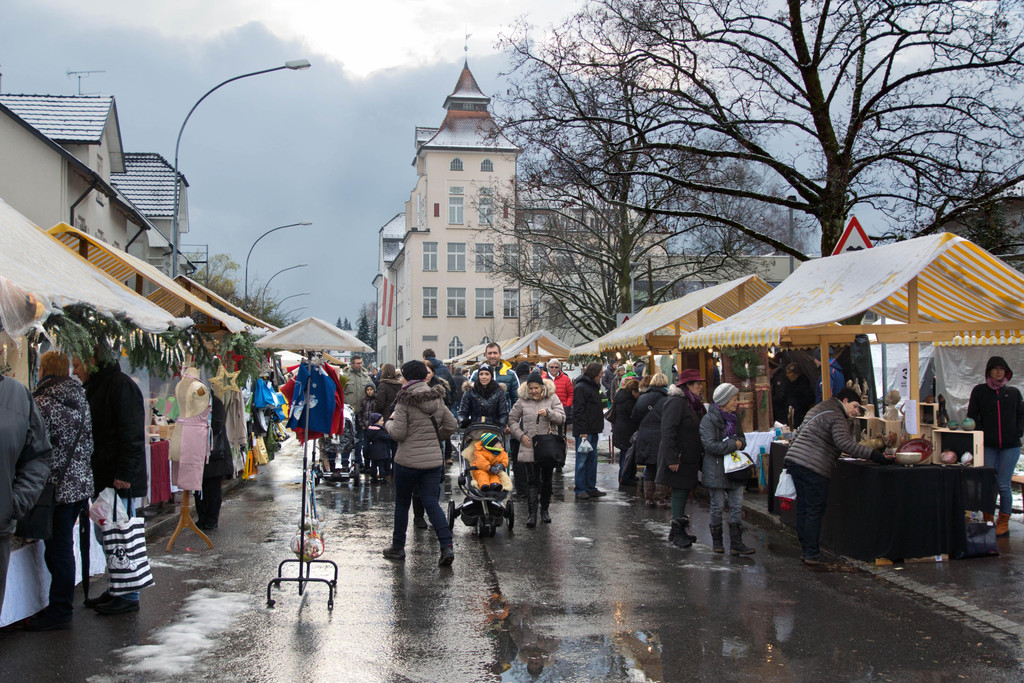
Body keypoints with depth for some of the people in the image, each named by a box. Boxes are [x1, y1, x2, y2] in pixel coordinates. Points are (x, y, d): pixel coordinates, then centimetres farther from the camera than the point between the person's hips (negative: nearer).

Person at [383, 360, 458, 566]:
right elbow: (451, 425, 10)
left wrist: (389, 422, 6)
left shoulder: (404, 401, -12)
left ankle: (398, 547, 24)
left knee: (402, 503, 12)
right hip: (434, 460, 4)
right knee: (431, 503, 4)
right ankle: (447, 546, -11)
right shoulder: (436, 399, 5)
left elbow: (398, 433, -14)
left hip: (408, 461, -4)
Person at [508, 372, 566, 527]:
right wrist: (520, 435, -2)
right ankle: (532, 513, -6)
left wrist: (548, 413, -24)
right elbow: (512, 419, 10)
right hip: (529, 446, -1)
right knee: (532, 480, -5)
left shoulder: (552, 398, 2)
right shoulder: (522, 401, 2)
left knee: (547, 479, 10)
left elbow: (562, 418, -6)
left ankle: (545, 510, 24)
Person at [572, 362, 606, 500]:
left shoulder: (593, 386, 18)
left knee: (592, 459, 12)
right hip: (584, 431, -10)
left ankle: (591, 488, 18)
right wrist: (582, 431, -21)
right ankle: (580, 491, -1)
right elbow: (578, 410, -18)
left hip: (593, 430, 10)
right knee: (582, 460, -5)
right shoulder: (580, 387, -13)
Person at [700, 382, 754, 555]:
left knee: (737, 505, 1)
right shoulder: (709, 419, -10)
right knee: (718, 505, 2)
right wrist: (733, 445, -15)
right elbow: (710, 445, -19)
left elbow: (742, 439, 19)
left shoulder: (734, 418, 13)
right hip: (716, 469, -6)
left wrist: (740, 442, -5)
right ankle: (717, 540, 16)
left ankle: (736, 543, 4)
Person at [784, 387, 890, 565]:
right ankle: (812, 554, -2)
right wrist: (872, 455, -23)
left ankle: (805, 550, 16)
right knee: (815, 510, -4)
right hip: (813, 468, -10)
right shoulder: (836, 416, -8)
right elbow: (843, 443, -22)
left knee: (803, 508, 12)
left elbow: (799, 435, 28)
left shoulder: (817, 409, 24)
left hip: (794, 459, 10)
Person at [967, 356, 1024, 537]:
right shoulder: (979, 391, 8)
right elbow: (972, 415, 7)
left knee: (1003, 485, -3)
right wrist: (981, 434, -4)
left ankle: (1004, 522, 10)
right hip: (988, 445, 0)